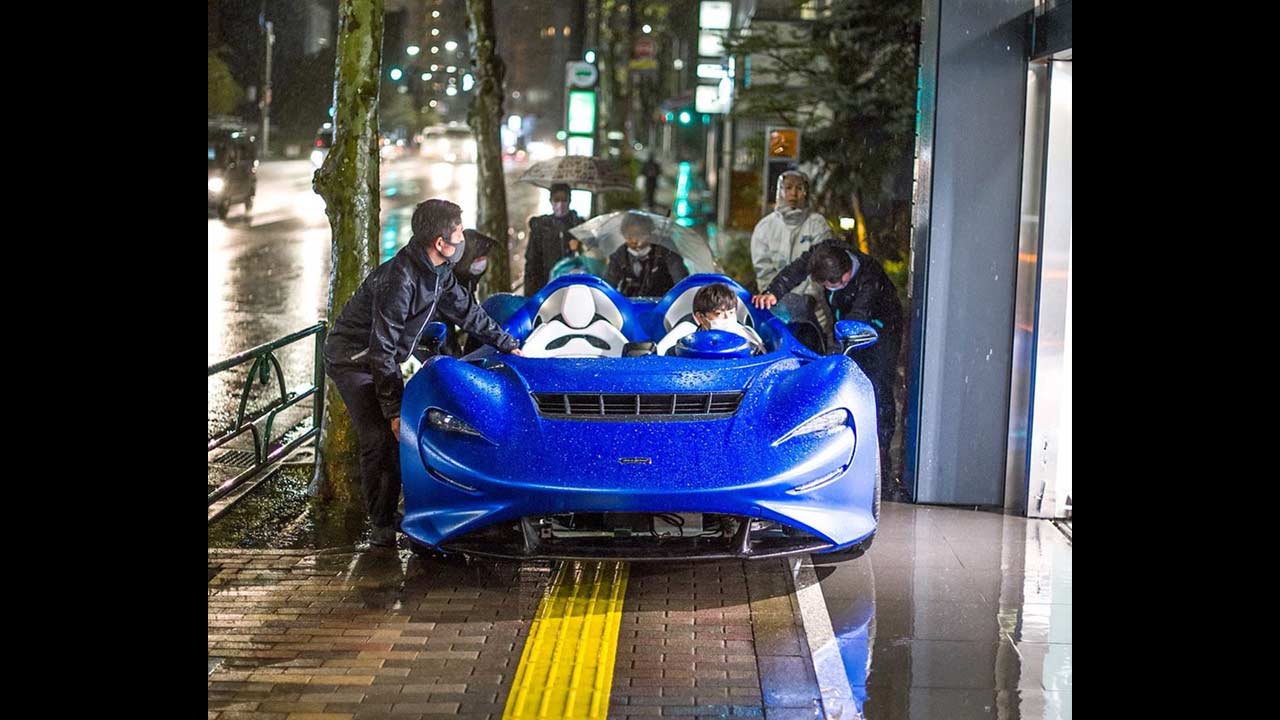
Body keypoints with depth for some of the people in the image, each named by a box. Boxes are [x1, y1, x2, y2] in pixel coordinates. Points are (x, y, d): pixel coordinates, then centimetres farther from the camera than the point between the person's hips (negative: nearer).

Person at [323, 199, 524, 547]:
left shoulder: (438, 272, -3)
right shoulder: (399, 280, -31)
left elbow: (468, 312, 14)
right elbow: (382, 350, -30)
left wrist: (508, 345, 18)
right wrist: (393, 408, -28)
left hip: (383, 359, 9)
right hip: (353, 359, -9)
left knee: (404, 433, 3)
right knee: (381, 438, -16)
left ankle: (392, 513, 10)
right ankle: (381, 525, -9)